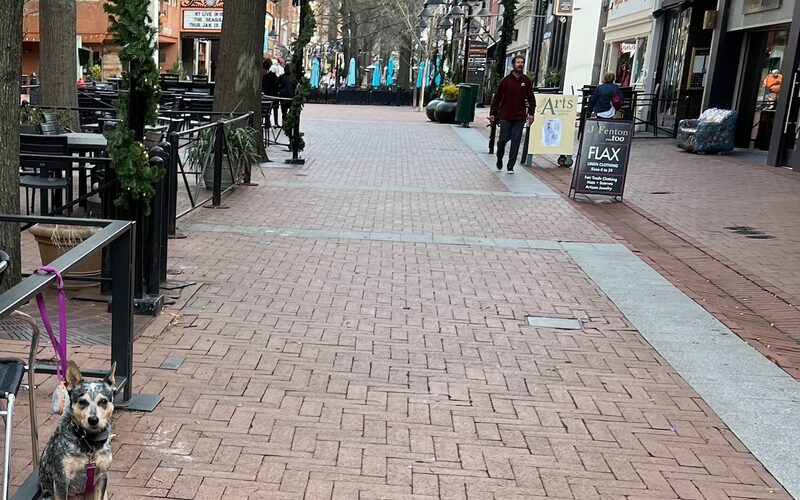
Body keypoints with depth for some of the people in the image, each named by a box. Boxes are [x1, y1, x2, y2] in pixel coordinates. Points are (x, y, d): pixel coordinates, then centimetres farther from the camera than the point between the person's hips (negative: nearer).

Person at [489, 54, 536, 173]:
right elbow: (497, 98, 3)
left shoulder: (526, 81, 6)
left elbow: (531, 99, 10)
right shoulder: (506, 80, 1)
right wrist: (492, 113, 1)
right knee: (503, 139, 1)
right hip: (505, 116, -1)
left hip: (520, 117, 1)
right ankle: (499, 160, 27)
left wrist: (531, 113, 0)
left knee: (516, 141, 0)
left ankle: (510, 166, 7)